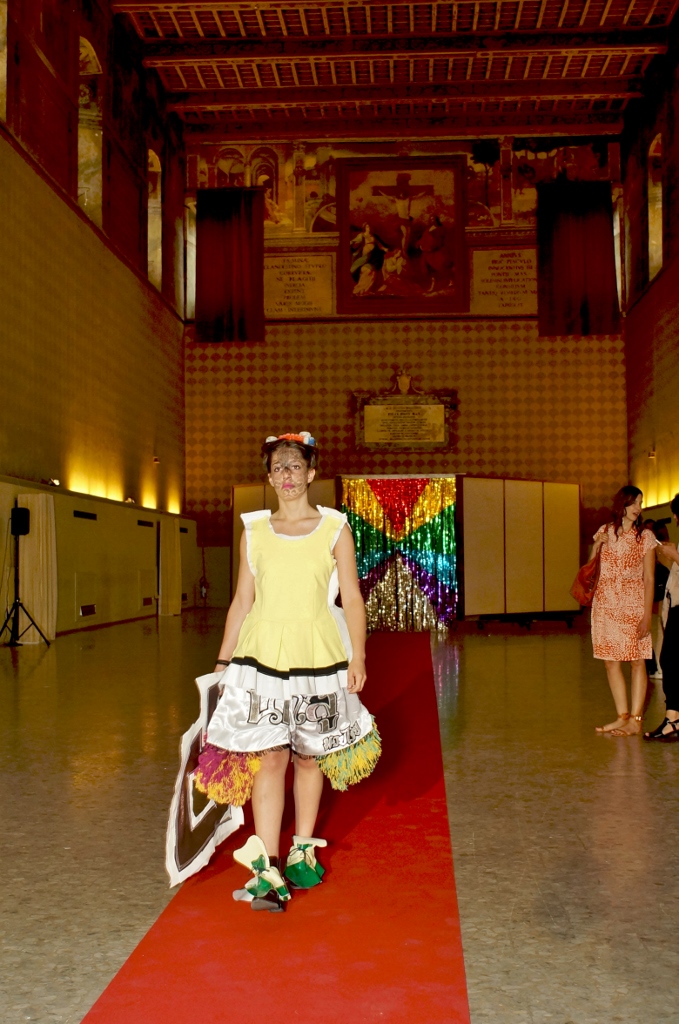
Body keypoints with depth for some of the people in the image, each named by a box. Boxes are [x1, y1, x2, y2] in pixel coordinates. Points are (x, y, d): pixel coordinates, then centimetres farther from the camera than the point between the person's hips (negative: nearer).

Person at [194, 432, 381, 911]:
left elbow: (352, 599, 1)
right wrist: (223, 662, 9)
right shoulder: (254, 531, 8)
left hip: (316, 657, 0)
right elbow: (242, 600, 11)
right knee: (269, 756, -7)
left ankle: (303, 853, 26)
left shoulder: (334, 528, 3)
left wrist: (358, 656, -9)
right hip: (262, 656, 0)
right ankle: (268, 871, -4)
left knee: (309, 756, 10)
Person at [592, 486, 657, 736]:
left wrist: (647, 615, -10)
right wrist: (596, 546, -4)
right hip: (606, 605, 3)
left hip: (634, 605, -3)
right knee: (611, 661, 4)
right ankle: (622, 717, 13)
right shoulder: (604, 532, 8)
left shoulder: (645, 537, -1)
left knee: (637, 661, -2)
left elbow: (648, 579, -4)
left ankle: (636, 719, 2)